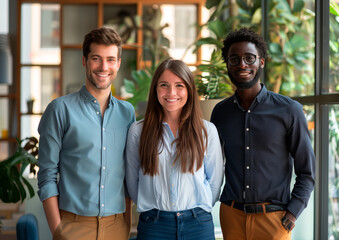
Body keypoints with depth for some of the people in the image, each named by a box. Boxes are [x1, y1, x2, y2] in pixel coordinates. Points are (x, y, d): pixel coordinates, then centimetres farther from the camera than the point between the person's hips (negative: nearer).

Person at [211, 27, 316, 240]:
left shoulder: (289, 110, -3)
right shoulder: (220, 112, 6)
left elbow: (307, 171, 0)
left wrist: (292, 212, -9)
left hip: (273, 218, -3)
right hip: (231, 215, 3)